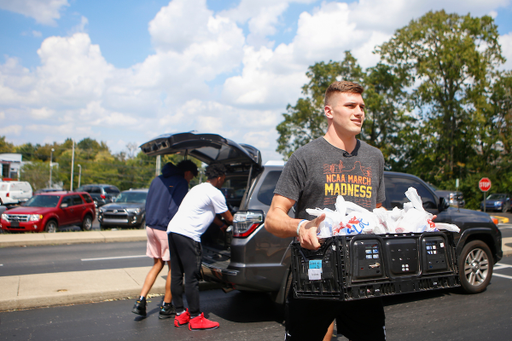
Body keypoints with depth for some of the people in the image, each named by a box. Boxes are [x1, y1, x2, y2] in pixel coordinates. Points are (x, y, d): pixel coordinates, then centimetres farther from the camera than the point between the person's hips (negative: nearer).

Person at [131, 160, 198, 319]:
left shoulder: (157, 180, 15)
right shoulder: (181, 183, -10)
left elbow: (148, 204, 17)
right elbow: (175, 209, -18)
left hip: (151, 227, 8)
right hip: (166, 230, -8)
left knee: (157, 264, 19)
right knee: (173, 267, 7)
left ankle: (140, 301, 11)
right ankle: (166, 307, 14)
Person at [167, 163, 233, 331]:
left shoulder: (198, 188, 24)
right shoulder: (215, 193, -3)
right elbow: (228, 218, 7)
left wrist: (221, 225, 47)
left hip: (173, 229, 10)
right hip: (187, 235, -10)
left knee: (176, 275, 12)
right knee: (192, 277, -4)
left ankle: (180, 314, 21)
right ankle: (196, 318, 3)